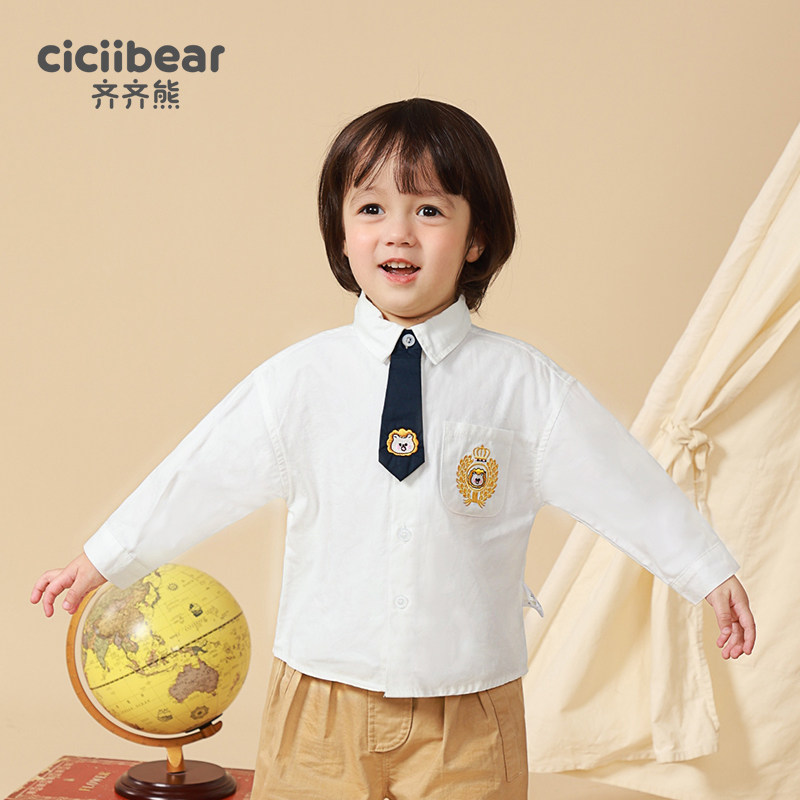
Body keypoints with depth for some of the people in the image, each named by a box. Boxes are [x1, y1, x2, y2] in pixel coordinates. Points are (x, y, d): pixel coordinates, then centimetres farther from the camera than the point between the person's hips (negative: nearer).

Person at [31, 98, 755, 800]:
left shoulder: (521, 384, -5)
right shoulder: (300, 379, -4)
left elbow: (623, 483, 3)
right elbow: (200, 476, 4)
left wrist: (710, 575, 8)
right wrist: (103, 562, 11)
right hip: (322, 704, 1)